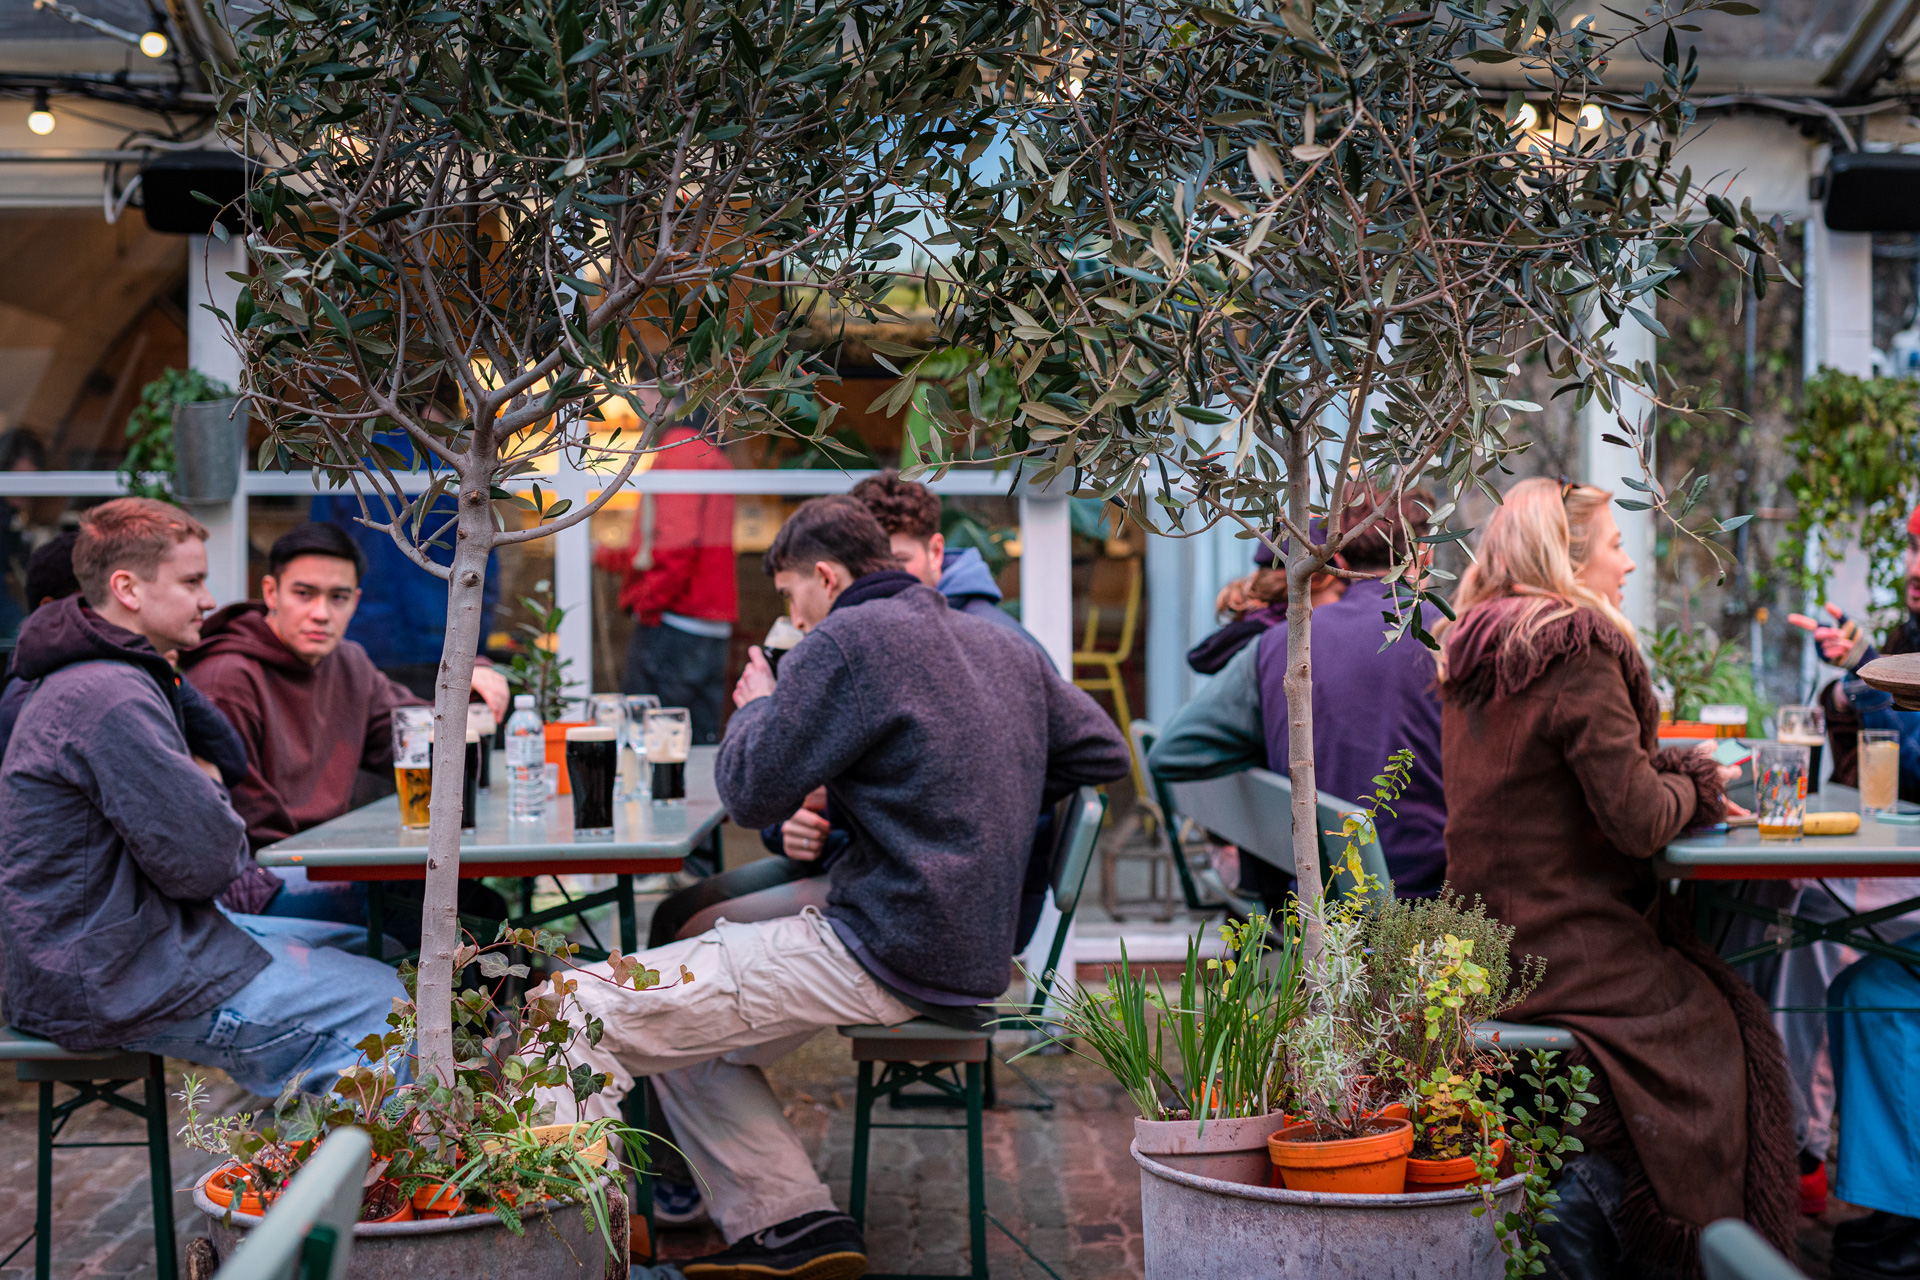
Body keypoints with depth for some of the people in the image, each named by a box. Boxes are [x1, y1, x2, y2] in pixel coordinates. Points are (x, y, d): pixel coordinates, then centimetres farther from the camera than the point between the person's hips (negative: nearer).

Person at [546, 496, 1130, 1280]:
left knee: (578, 1017, -9)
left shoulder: (846, 641, -10)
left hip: (886, 959, -10)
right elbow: (1102, 752, 18)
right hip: (975, 956, 10)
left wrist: (757, 706, 9)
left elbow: (752, 793, -11)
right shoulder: (1004, 645, 14)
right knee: (691, 1036, 23)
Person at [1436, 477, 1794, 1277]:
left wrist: (1683, 786, 12)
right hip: (1566, 952, -8)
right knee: (1723, 1032, 8)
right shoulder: (1580, 651, -17)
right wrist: (1692, 788, 2)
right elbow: (1638, 820, -18)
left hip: (1488, 937, 8)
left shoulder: (1474, 654, 10)